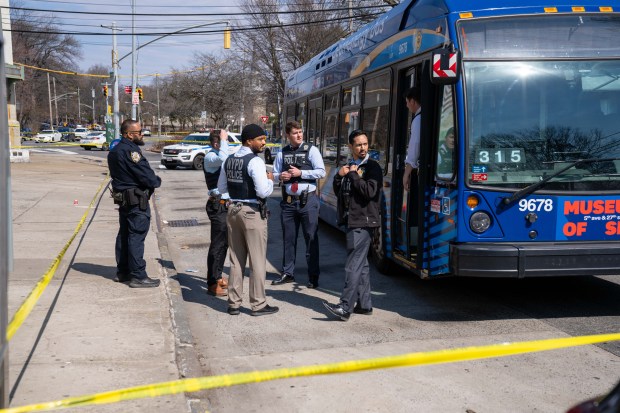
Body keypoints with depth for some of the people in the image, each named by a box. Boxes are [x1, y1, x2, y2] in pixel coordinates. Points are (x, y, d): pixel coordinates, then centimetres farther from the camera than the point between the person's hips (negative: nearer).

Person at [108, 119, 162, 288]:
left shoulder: (115, 151, 13)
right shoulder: (130, 151, -19)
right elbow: (146, 175, -22)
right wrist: (157, 181, 0)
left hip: (123, 199, 10)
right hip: (137, 200, -10)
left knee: (124, 235, 16)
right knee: (136, 237, -7)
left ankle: (122, 272, 25)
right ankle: (138, 276, -4)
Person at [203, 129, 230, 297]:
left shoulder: (218, 156, 15)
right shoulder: (210, 157, -15)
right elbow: (222, 158, -37)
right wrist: (223, 140, -25)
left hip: (224, 205, 10)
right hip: (218, 205, -10)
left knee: (224, 242, 17)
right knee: (217, 244, -7)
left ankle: (217, 277, 29)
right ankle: (212, 284, -1)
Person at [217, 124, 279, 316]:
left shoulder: (229, 161, 8)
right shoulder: (255, 162, -15)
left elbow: (221, 188, 15)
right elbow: (264, 191, -20)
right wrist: (270, 179, -2)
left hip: (233, 210, 7)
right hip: (253, 213, -7)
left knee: (236, 259, 14)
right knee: (257, 260, 2)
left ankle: (233, 303, 19)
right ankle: (258, 304, 9)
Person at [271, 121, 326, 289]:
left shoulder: (311, 150, -2)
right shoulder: (282, 153, 8)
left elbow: (321, 172, -9)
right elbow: (274, 174, 13)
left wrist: (300, 173, -15)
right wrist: (280, 176, -9)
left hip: (308, 200, -4)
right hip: (288, 201, 4)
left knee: (311, 238, 2)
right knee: (288, 239, 12)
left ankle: (313, 276, 12)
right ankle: (288, 273, 26)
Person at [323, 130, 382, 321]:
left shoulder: (372, 167, -7)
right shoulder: (349, 166, 17)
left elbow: (370, 191, -20)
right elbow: (338, 192, 15)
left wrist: (353, 174, -13)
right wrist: (339, 175, -3)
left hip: (363, 222, -8)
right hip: (352, 221, 8)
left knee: (353, 264, -12)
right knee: (361, 264, 13)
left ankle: (345, 308, -15)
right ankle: (364, 304, 21)